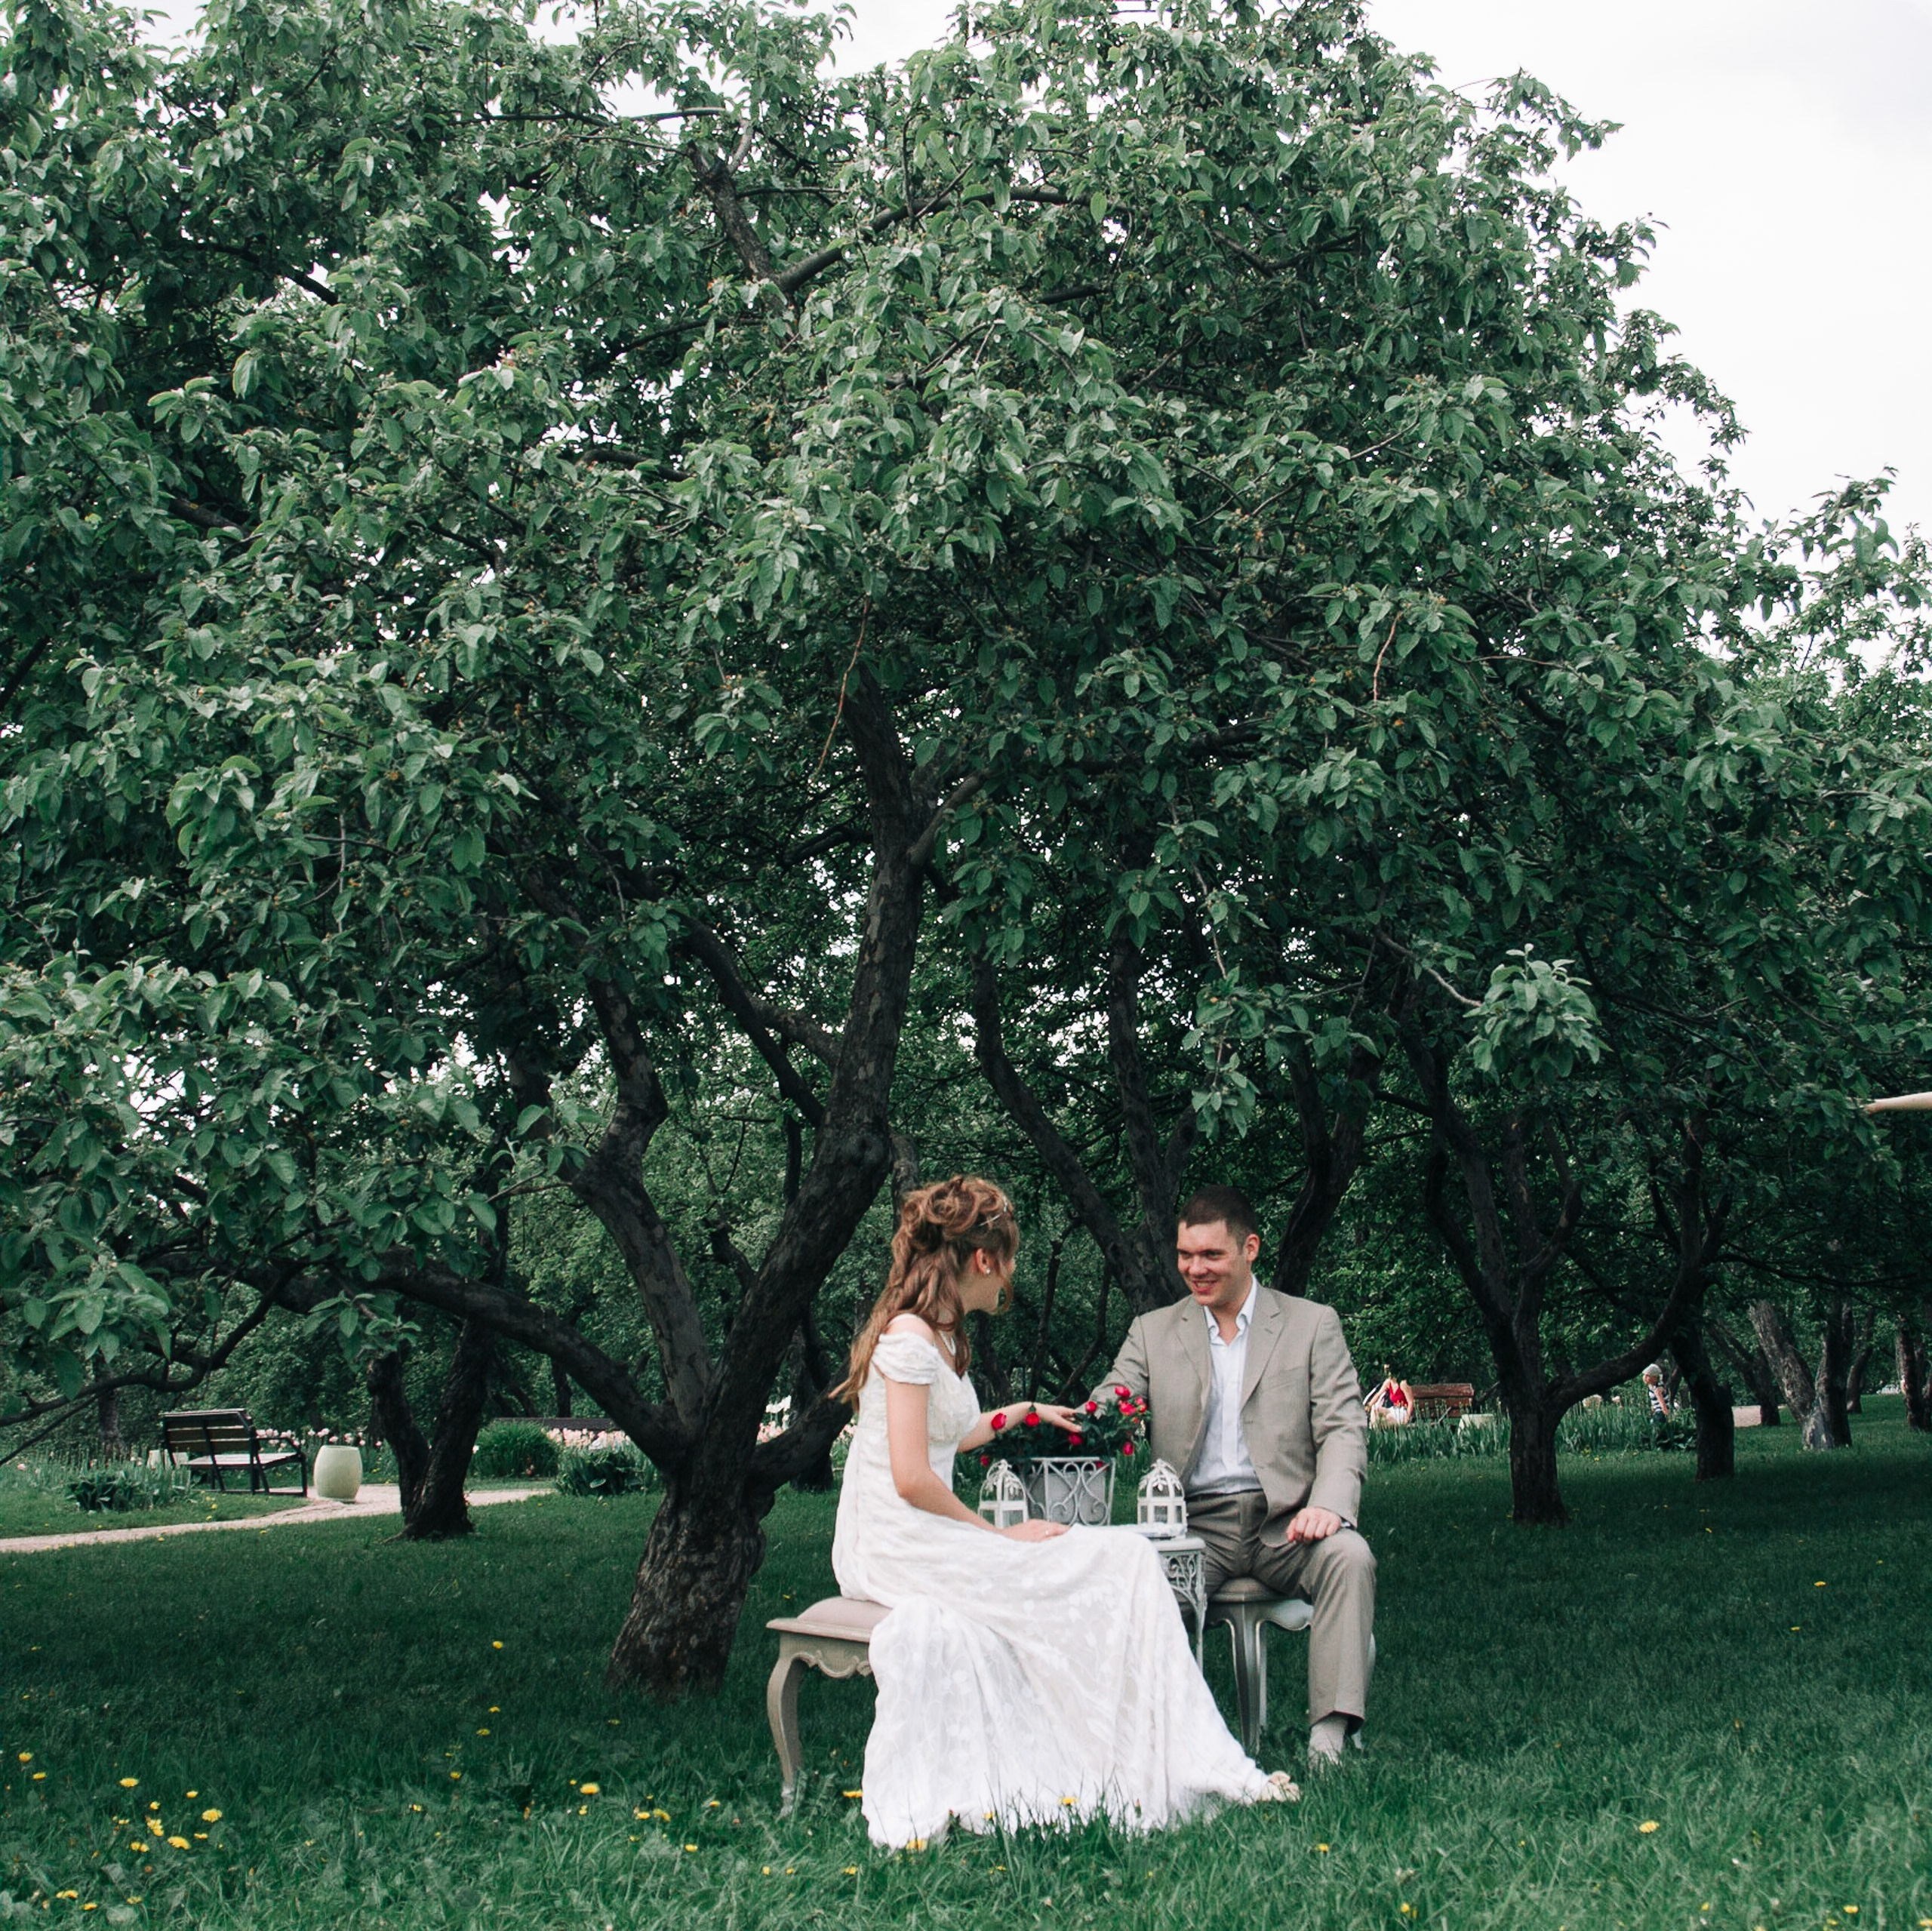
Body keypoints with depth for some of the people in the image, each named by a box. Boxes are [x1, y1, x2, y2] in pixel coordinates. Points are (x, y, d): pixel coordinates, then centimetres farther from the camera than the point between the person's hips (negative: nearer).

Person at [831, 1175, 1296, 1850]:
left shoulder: (938, 1333, 16)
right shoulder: (909, 1335, -14)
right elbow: (912, 1478, -19)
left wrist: (1026, 1412, 39)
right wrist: (999, 1535, -10)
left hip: (924, 1536, 9)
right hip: (899, 1545, -9)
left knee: (1123, 1562, -10)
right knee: (1118, 1566, -16)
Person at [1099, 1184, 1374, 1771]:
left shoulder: (1313, 1325, 10)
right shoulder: (1152, 1333, 15)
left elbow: (1342, 1429, 2)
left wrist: (1329, 1505, -18)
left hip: (1284, 1522, 0)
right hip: (1195, 1524, 1)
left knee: (1350, 1556, -32)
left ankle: (1328, 1738, -31)